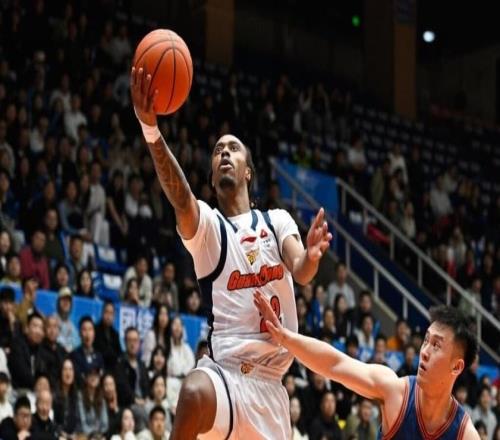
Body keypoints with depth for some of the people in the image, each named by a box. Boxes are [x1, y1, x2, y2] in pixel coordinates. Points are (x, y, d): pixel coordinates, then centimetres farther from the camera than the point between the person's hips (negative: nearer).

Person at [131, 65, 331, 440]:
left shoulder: (278, 221, 12)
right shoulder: (207, 224, 2)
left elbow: (301, 273, -6)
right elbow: (179, 196, -21)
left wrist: (312, 257, -32)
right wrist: (151, 131, -39)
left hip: (269, 383, 4)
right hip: (226, 371, -4)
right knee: (194, 393, -38)